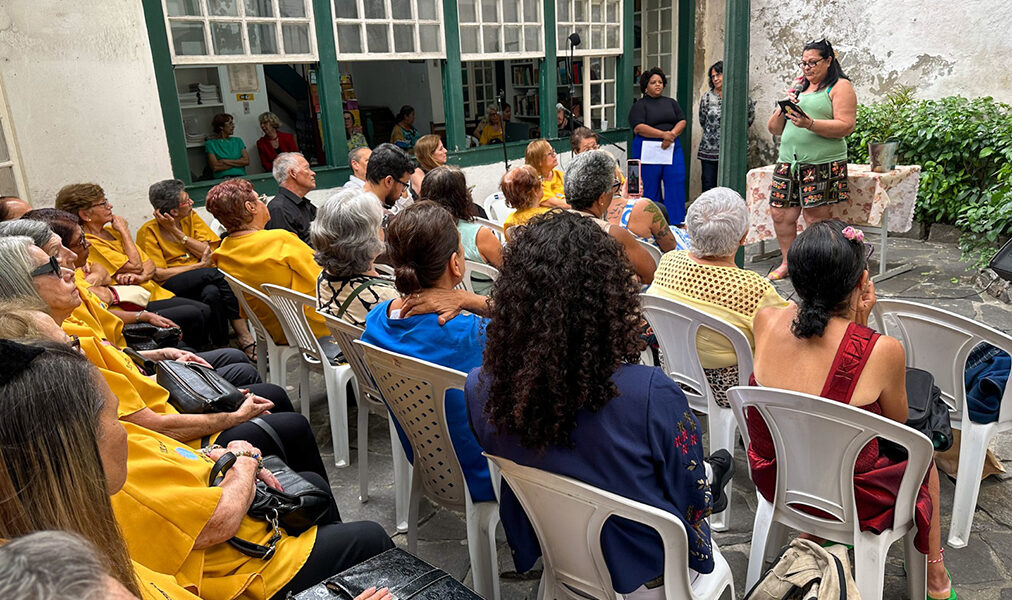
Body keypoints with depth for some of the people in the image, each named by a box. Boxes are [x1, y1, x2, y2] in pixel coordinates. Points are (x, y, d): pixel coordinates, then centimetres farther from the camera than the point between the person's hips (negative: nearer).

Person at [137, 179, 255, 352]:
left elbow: (209, 252, -2)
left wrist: (177, 232, -9)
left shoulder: (191, 217, 8)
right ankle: (245, 337, -26)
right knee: (215, 274, -31)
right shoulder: (148, 232, -5)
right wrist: (199, 266, -14)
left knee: (212, 292, -32)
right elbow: (159, 274, -12)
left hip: (202, 279, 4)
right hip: (171, 286, -4)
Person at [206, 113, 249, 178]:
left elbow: (247, 161, 6)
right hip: (222, 179, -3)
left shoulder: (238, 141, 19)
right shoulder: (210, 143, 7)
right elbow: (215, 167, -4)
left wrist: (226, 161, -3)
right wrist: (238, 162, 0)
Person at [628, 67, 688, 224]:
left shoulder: (671, 103, 18)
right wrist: (663, 134, -19)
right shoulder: (640, 105, 2)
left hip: (673, 149, 4)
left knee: (676, 185, -2)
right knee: (650, 189, 0)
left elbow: (682, 121, 10)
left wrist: (672, 135, -11)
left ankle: (676, 223, 5)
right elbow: (639, 128, -12)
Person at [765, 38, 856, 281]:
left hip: (822, 163, -6)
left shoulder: (840, 87, 5)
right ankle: (788, 263, 18)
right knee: (781, 213, 3)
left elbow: (846, 126, -9)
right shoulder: (798, 88, 22)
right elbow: (774, 128, 19)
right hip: (788, 161, 6)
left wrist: (810, 124, -20)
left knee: (816, 218, -6)